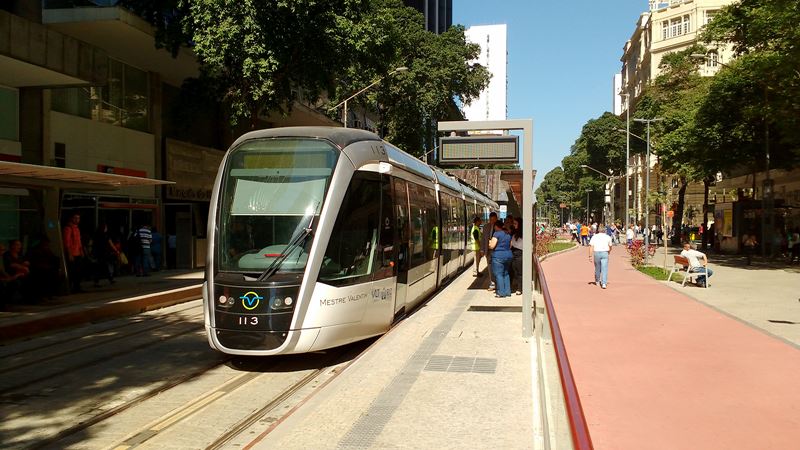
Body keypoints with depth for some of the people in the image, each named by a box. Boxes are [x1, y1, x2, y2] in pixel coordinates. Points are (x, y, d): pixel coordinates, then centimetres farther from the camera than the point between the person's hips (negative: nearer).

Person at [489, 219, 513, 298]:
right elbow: (510, 246, 19)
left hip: (498, 256, -8)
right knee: (506, 274, 15)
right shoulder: (508, 234, 12)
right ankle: (507, 291, 16)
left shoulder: (496, 234, -11)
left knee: (499, 274, -3)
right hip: (508, 255, 8)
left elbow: (492, 246, -16)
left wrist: (490, 242, 4)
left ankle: (501, 293, -4)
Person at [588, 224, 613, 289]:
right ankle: (604, 283, -15)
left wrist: (590, 255, -4)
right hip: (605, 253, -1)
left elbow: (591, 246, -3)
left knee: (597, 268, 17)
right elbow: (610, 246, 15)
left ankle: (597, 281, 33)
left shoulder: (594, 236, 7)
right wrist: (609, 251, 35)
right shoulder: (608, 237, 8)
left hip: (596, 253, 1)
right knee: (604, 269, -4)